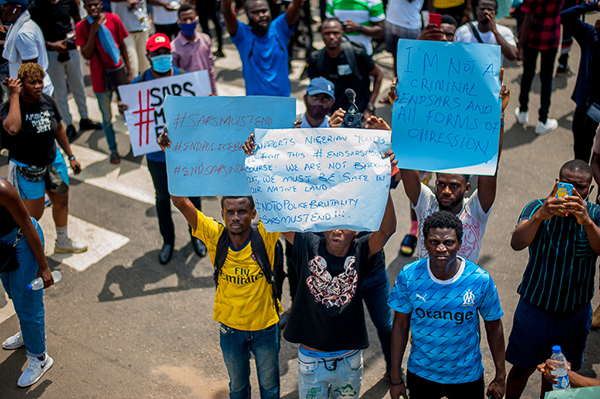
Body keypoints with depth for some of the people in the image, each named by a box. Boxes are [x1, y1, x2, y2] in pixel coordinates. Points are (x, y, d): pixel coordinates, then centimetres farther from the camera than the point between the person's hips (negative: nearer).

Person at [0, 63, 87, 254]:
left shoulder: (48, 101, -6)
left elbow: (59, 129, 9)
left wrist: (71, 156, 12)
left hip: (53, 161, 6)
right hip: (26, 170, -6)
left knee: (61, 200, 21)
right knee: (34, 215, 2)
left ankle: (63, 242, 45)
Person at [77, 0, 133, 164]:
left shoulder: (113, 19, -5)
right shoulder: (81, 26, -9)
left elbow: (122, 46, 4)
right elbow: (86, 55, -15)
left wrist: (129, 70, 3)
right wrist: (93, 31, -24)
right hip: (100, 79, -1)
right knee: (107, 118, 8)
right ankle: (113, 150, 25)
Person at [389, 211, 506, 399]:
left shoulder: (481, 280, -18)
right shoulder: (409, 276, -16)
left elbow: (494, 327, -5)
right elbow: (400, 325, -7)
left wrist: (500, 377, 2)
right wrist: (395, 378, -2)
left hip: (467, 376, 0)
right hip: (420, 374, 1)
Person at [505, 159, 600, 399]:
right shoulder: (537, 208, -13)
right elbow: (517, 243, -30)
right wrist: (539, 216, -48)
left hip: (574, 314, 1)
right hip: (534, 309, -1)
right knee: (522, 368, 14)